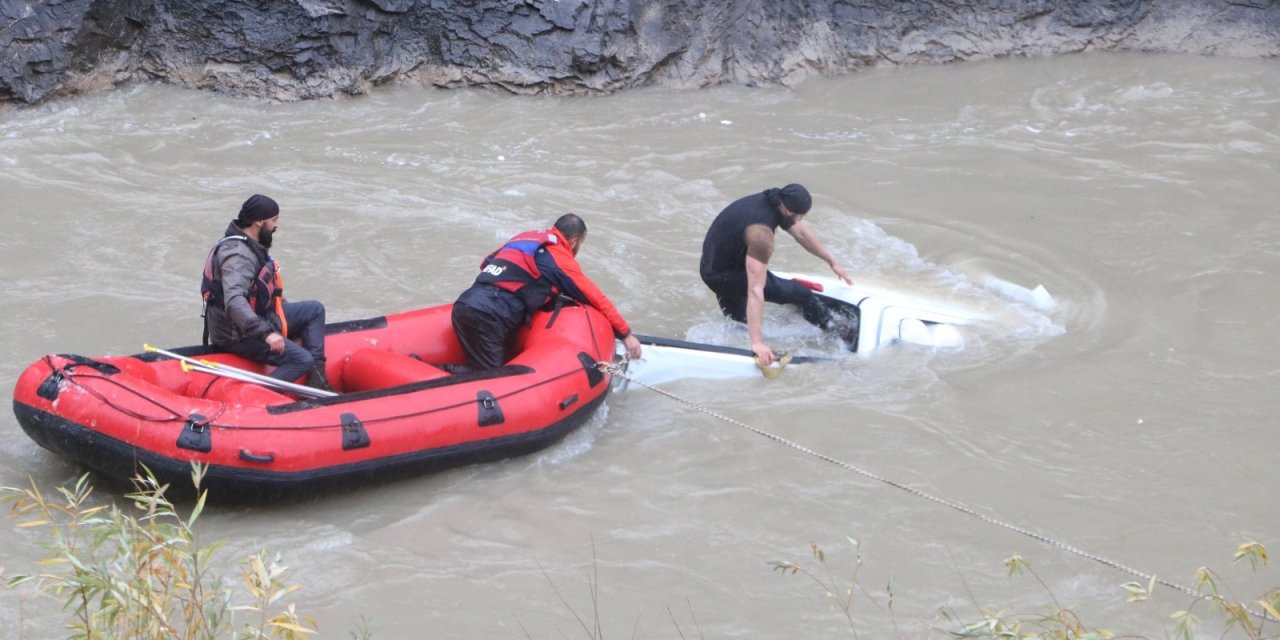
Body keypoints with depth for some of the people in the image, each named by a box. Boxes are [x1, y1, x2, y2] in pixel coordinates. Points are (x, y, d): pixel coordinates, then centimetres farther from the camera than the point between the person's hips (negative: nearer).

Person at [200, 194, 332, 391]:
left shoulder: (249, 244, 9)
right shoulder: (238, 254, -26)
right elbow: (234, 301, -40)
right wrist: (266, 333, -46)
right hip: (236, 335, -11)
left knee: (315, 309, 12)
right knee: (302, 360, -21)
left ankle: (316, 379, 2)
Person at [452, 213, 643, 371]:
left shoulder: (525, 237, 22)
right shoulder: (562, 261, 4)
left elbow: (486, 263, 25)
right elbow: (597, 300, 11)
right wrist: (626, 334, 19)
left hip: (464, 304, 8)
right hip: (487, 318, -7)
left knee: (505, 368, 13)